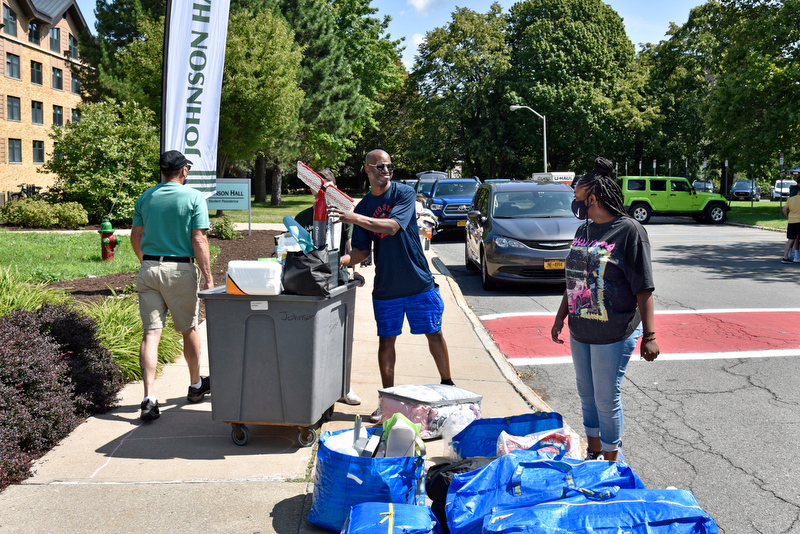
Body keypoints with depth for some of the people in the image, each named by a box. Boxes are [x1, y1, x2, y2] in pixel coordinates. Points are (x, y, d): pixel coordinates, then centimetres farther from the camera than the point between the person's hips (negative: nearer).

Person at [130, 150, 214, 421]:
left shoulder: (146, 197, 8)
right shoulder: (194, 197, -5)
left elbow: (135, 237, 12)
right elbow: (199, 241, -11)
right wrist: (208, 277, -9)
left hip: (149, 269, 3)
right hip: (180, 269, -3)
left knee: (151, 333, 1)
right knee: (189, 329, 14)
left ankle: (149, 398, -7)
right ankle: (196, 386, 31)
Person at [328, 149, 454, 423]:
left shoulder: (405, 193, -7)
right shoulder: (363, 205, 5)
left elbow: (392, 226, -24)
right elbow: (362, 250, 5)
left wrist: (354, 218, -33)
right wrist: (343, 260, -16)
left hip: (419, 281, -3)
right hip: (385, 286, 3)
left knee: (434, 335, 6)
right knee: (386, 340, 7)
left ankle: (448, 386, 26)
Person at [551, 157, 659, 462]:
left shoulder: (629, 230, -12)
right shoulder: (583, 231, 10)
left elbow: (643, 288, -14)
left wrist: (649, 335, -16)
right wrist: (561, 317, 21)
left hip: (614, 333, -7)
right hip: (580, 331, 7)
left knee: (606, 399, 3)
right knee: (587, 396, 17)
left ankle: (610, 463, 20)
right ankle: (593, 454, 35)